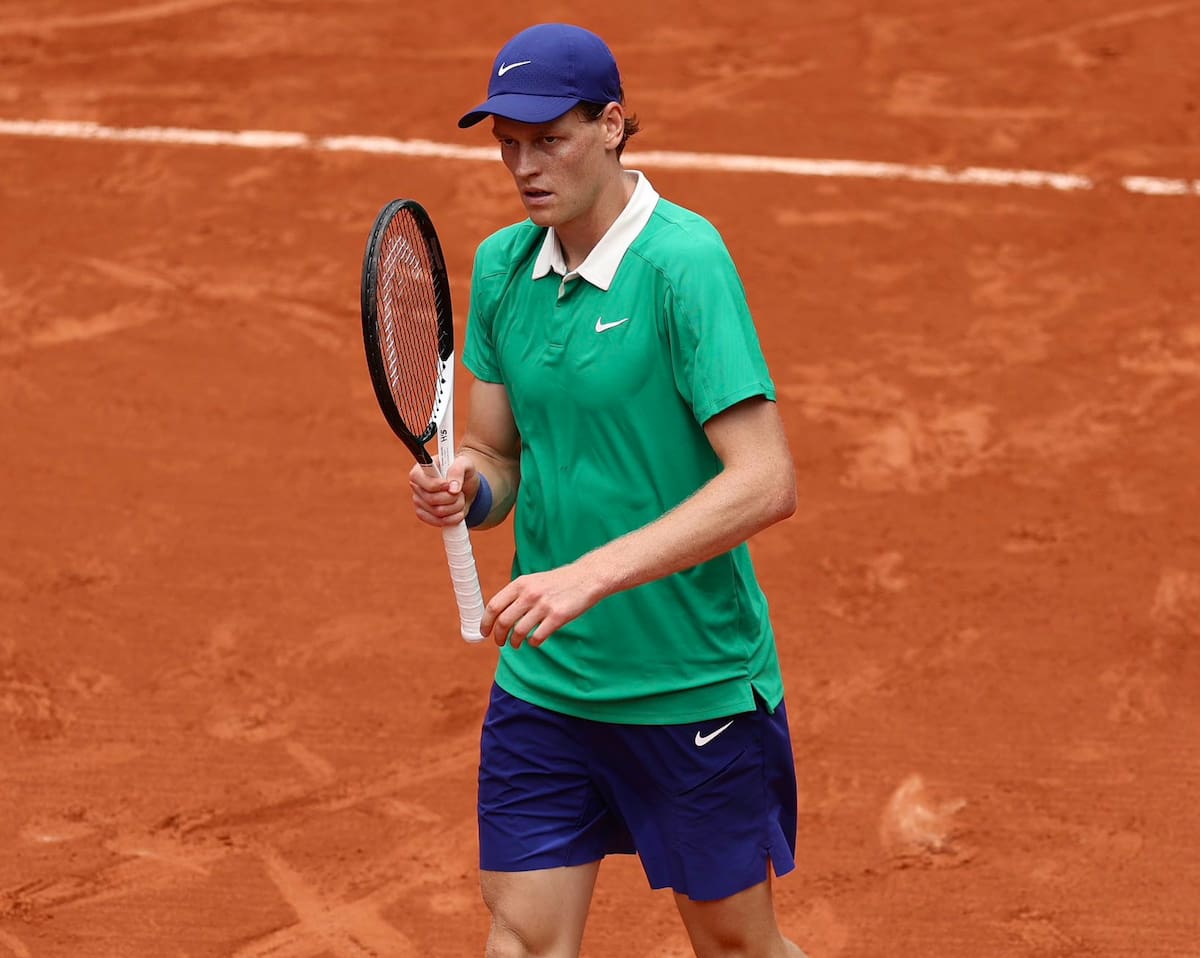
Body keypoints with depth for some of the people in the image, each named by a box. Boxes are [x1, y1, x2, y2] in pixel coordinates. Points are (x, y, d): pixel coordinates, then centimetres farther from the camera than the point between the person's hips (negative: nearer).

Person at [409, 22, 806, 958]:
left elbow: (766, 482, -24)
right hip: (543, 681, 5)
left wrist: (588, 577, -29)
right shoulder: (501, 265, 3)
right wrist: (465, 486, -13)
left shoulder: (684, 262, -18)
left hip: (698, 687, -5)